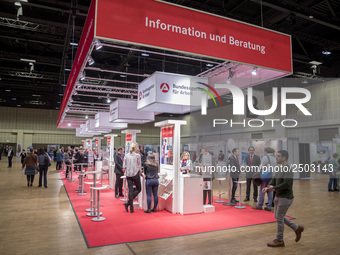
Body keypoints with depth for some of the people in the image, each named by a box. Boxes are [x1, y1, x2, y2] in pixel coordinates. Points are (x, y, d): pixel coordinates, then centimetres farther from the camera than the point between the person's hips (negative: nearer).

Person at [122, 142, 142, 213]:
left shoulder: (126, 155, 5)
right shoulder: (137, 155, -6)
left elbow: (124, 166, 6)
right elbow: (139, 165, -2)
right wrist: (140, 172, 12)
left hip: (128, 174, 4)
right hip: (135, 174, -4)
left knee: (130, 190, 8)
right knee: (138, 189, 10)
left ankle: (131, 207, 8)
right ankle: (128, 203, -5)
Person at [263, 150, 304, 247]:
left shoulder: (288, 170, -18)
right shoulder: (279, 169, 11)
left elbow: (286, 184, -27)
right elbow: (273, 180, 12)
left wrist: (274, 188, -25)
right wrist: (268, 187, -6)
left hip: (285, 197, -9)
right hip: (278, 196, 9)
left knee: (279, 218, -1)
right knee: (279, 217, 17)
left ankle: (279, 241, 13)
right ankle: (297, 228, 32)